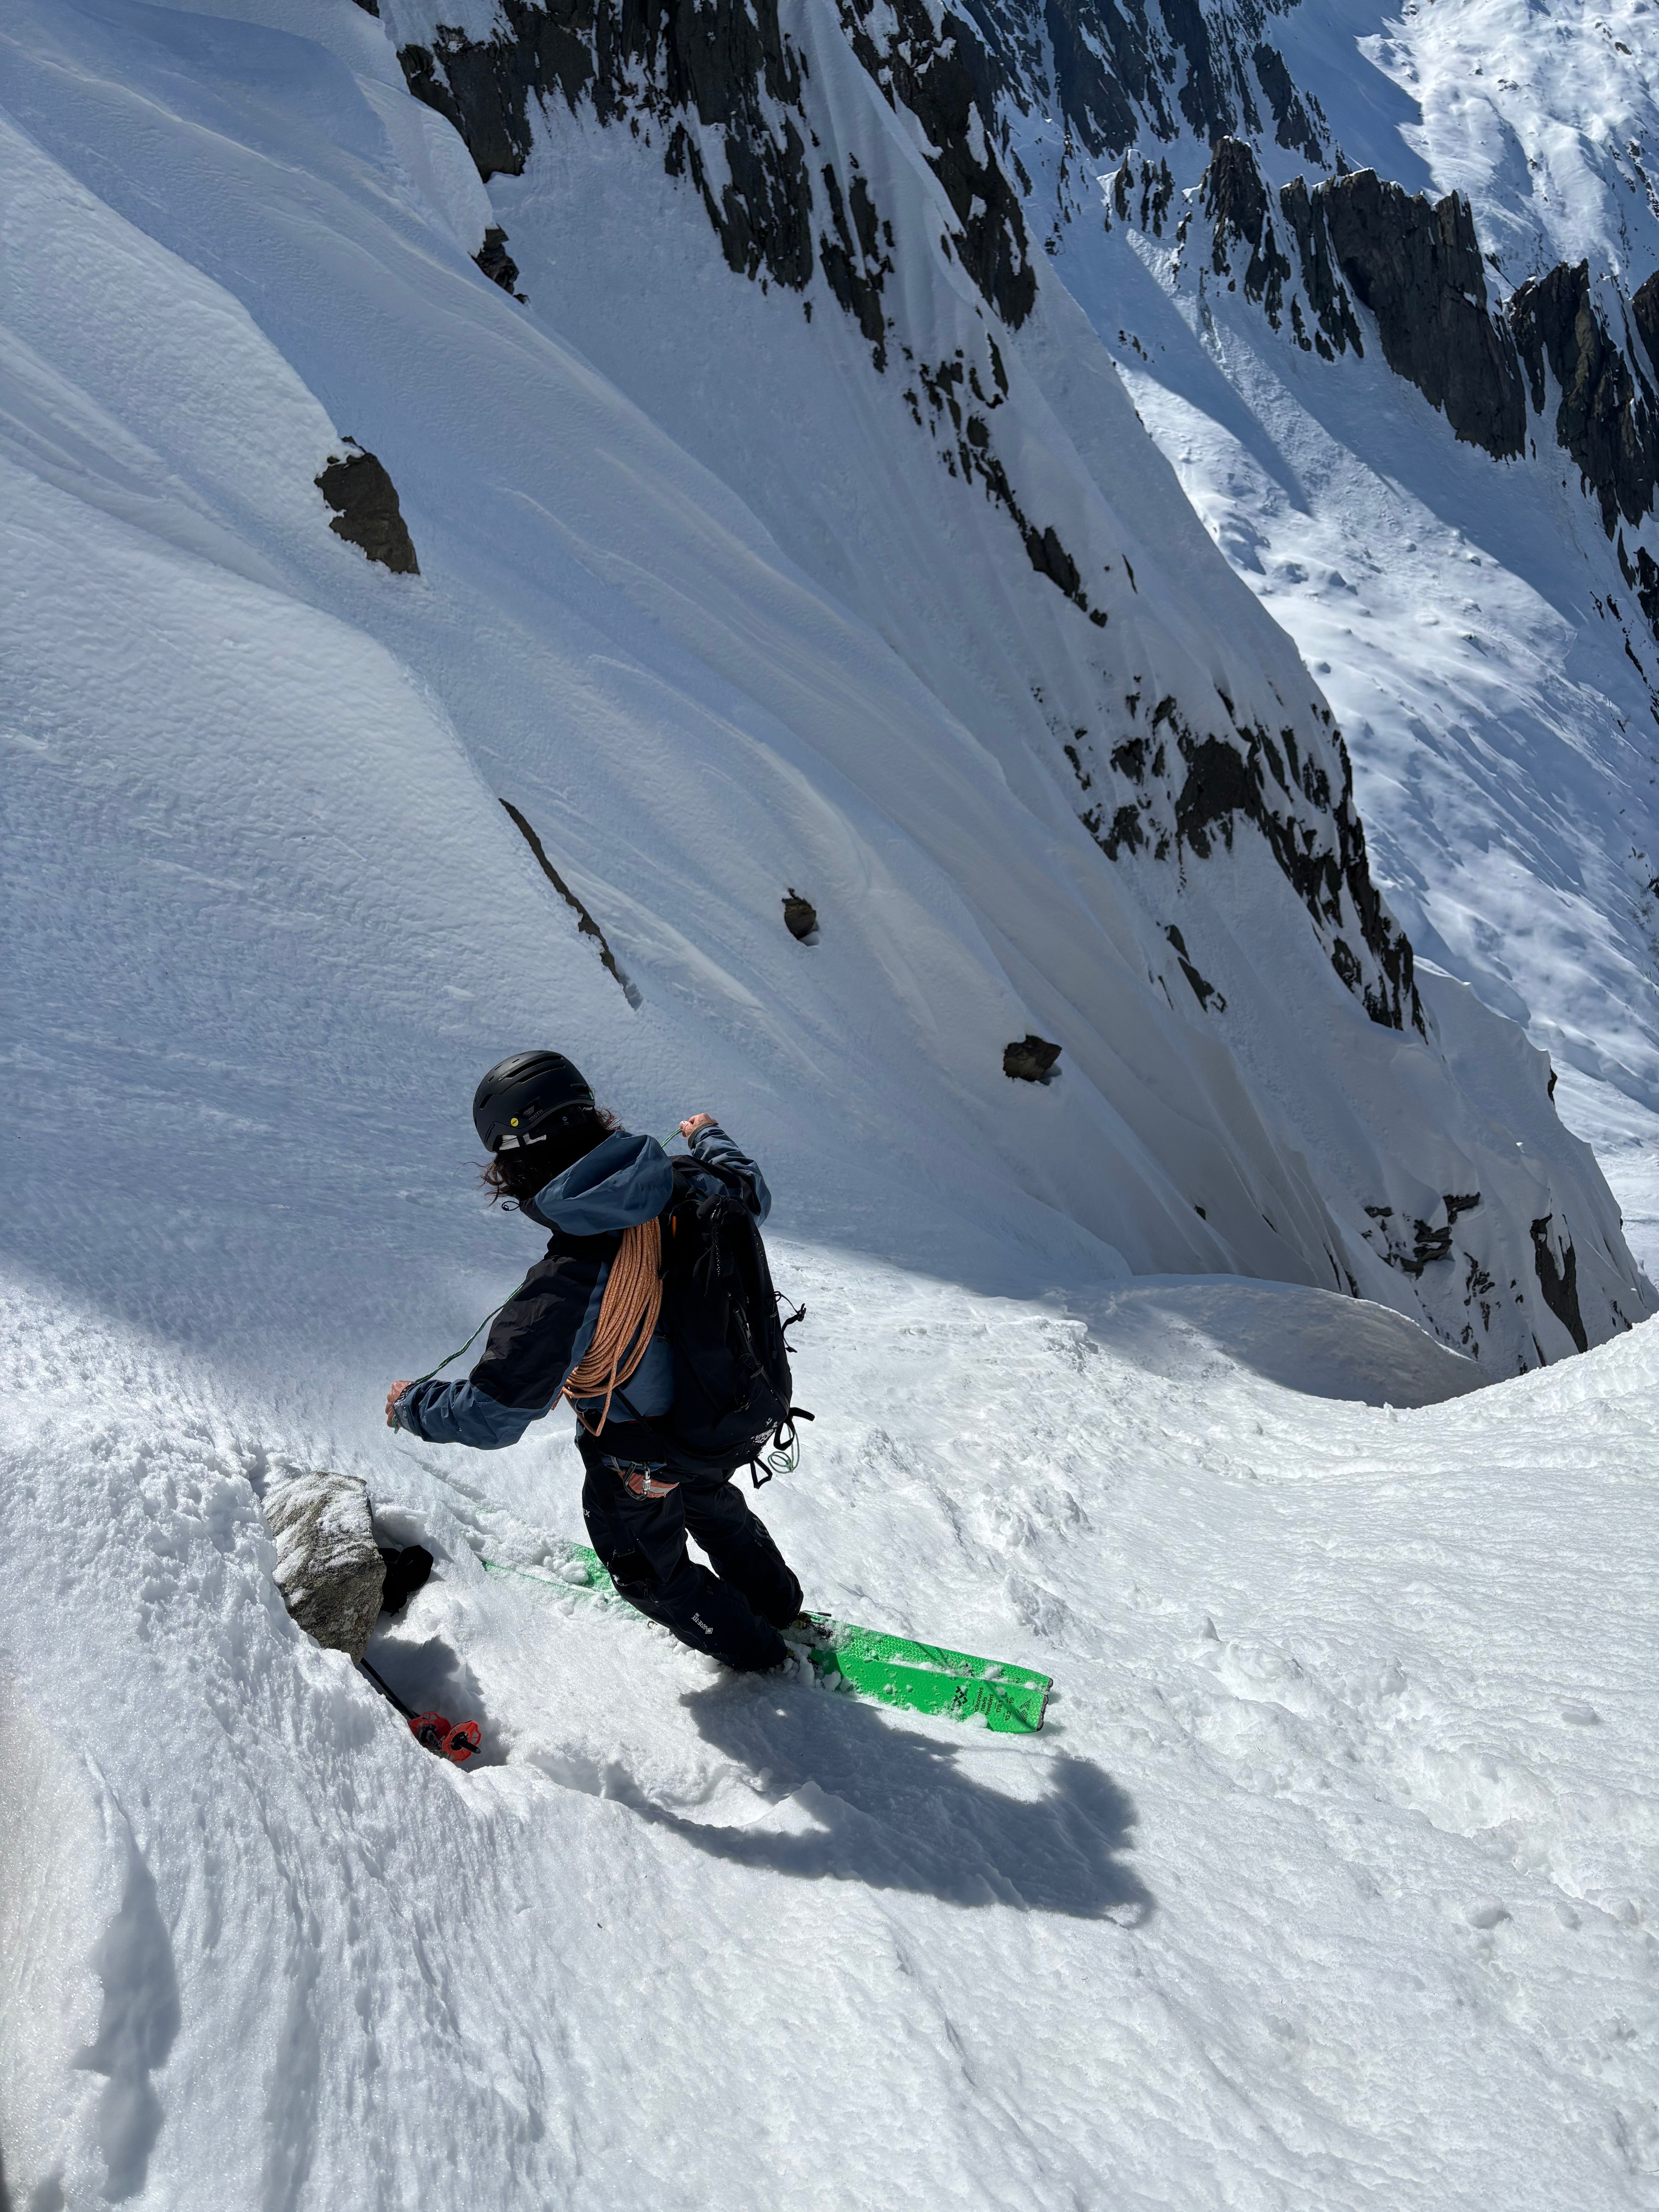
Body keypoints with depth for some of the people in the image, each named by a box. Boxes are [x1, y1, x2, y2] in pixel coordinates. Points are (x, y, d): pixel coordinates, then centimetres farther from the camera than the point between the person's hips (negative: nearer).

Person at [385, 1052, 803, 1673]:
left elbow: (493, 1416, -33)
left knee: (649, 1569, 27)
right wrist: (710, 1137, 21)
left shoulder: (563, 1287, -41)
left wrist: (411, 1405, -12)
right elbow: (755, 1196, 1)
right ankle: (778, 1603, 61)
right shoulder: (691, 1189, -24)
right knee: (713, 1505, 38)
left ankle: (748, 1649, 49)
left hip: (639, 1468, -5)